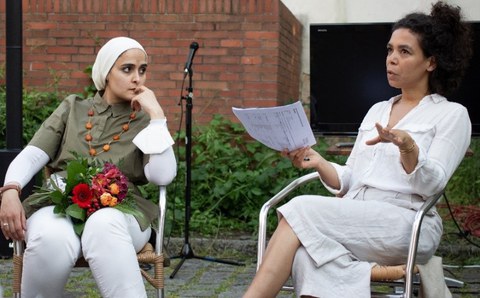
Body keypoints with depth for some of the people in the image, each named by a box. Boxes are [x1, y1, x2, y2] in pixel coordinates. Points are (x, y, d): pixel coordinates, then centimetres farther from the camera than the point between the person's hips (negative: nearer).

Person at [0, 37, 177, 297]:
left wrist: (156, 115, -3)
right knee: (52, 240, -37)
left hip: (119, 212, -1)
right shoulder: (72, 108, 18)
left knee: (103, 227, -40)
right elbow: (31, 156, 8)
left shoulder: (145, 123, 14)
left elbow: (163, 176, -4)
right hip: (59, 205, 1)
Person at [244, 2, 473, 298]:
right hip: (354, 221, 5)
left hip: (407, 224, -5)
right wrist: (318, 163, -2)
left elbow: (431, 184, -7)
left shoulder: (452, 114, 8)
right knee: (306, 255, -32)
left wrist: (407, 147, -26)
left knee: (302, 210, -28)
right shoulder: (377, 110, 25)